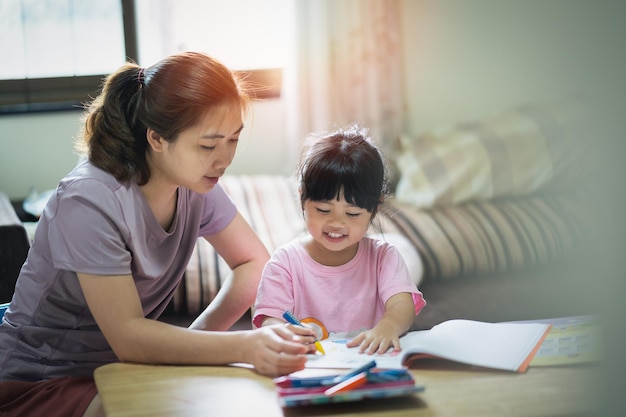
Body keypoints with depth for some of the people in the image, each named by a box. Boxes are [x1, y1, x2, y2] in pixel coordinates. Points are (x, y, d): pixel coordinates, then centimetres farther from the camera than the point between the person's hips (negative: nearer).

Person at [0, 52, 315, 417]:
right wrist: (245, 346, -42)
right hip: (41, 385, -7)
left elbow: (254, 264, 4)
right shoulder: (90, 202, -27)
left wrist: (198, 337, -13)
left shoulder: (195, 183, -7)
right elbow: (127, 336, -30)